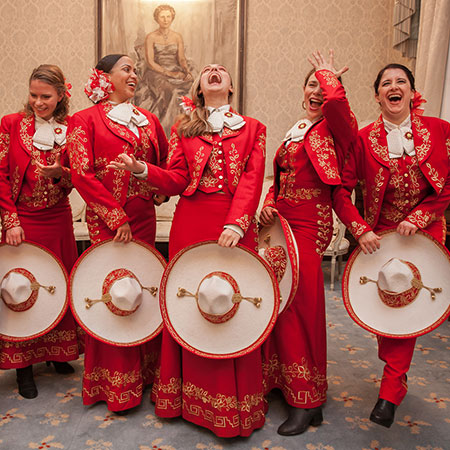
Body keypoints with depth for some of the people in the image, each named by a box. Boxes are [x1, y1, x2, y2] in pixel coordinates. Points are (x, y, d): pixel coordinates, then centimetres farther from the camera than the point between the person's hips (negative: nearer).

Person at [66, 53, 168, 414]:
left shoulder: (149, 120, 15)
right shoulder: (86, 120, 0)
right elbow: (82, 175, -9)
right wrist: (117, 218, -13)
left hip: (144, 219, 5)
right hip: (107, 222, -4)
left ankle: (144, 372, 25)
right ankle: (115, 384, 15)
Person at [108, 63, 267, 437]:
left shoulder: (253, 128, 11)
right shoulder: (183, 128, 15)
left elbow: (252, 180, -3)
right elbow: (177, 181, 4)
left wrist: (236, 224, -17)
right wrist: (142, 169, -15)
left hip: (236, 226, -1)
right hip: (191, 224, 1)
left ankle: (234, 402, 16)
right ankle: (192, 396, 21)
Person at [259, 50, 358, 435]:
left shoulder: (336, 127, -4)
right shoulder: (296, 131, 19)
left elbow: (336, 100, -28)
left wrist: (327, 73, -7)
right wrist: (269, 204, 4)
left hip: (309, 226, -7)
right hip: (281, 222, 7)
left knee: (300, 306, -5)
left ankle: (307, 401, 10)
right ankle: (277, 378, 26)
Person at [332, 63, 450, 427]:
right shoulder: (364, 138, -5)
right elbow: (342, 189, -8)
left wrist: (418, 218, -14)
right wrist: (360, 230, -17)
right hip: (378, 236, 0)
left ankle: (390, 391, 13)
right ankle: (397, 377, 30)